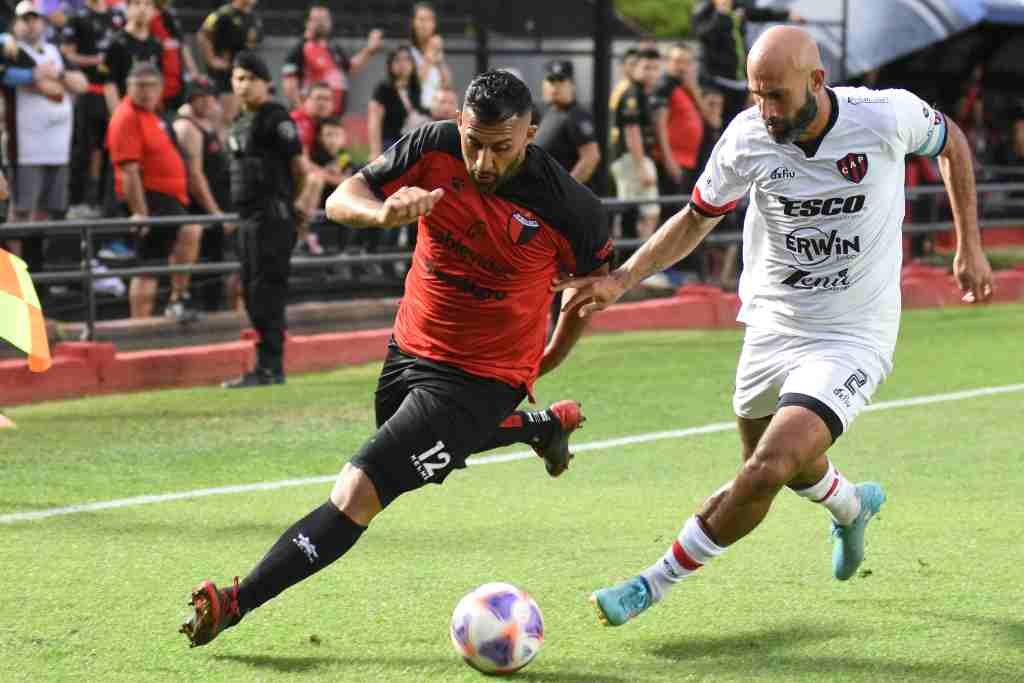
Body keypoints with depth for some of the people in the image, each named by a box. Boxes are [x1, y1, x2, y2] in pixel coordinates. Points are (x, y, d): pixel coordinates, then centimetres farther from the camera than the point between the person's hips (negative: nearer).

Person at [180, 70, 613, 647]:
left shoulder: (566, 205, -23)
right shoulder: (435, 147, -16)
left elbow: (598, 277, -2)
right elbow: (341, 199, -11)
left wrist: (552, 357, 9)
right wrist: (382, 213, -34)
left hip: (480, 378, -6)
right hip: (410, 346, 6)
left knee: (357, 494, -16)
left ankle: (236, 603, -8)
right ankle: (545, 425, 53)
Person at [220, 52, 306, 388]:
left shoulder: (275, 118, -9)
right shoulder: (240, 122, 17)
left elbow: (299, 167, -11)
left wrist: (287, 202, 2)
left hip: (271, 216, -10)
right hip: (249, 216, 10)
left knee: (266, 288, -11)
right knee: (252, 290, 12)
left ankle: (270, 367, -10)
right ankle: (267, 366, 19)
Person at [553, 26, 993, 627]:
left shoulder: (887, 115, -18)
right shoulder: (747, 138, -12)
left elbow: (951, 142, 5)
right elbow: (697, 218, 4)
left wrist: (970, 246, 5)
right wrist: (621, 280, -7)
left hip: (852, 338, -4)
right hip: (771, 327, 4)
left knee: (768, 471, -20)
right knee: (788, 469, 19)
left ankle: (658, 581, -3)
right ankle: (852, 504, 55)